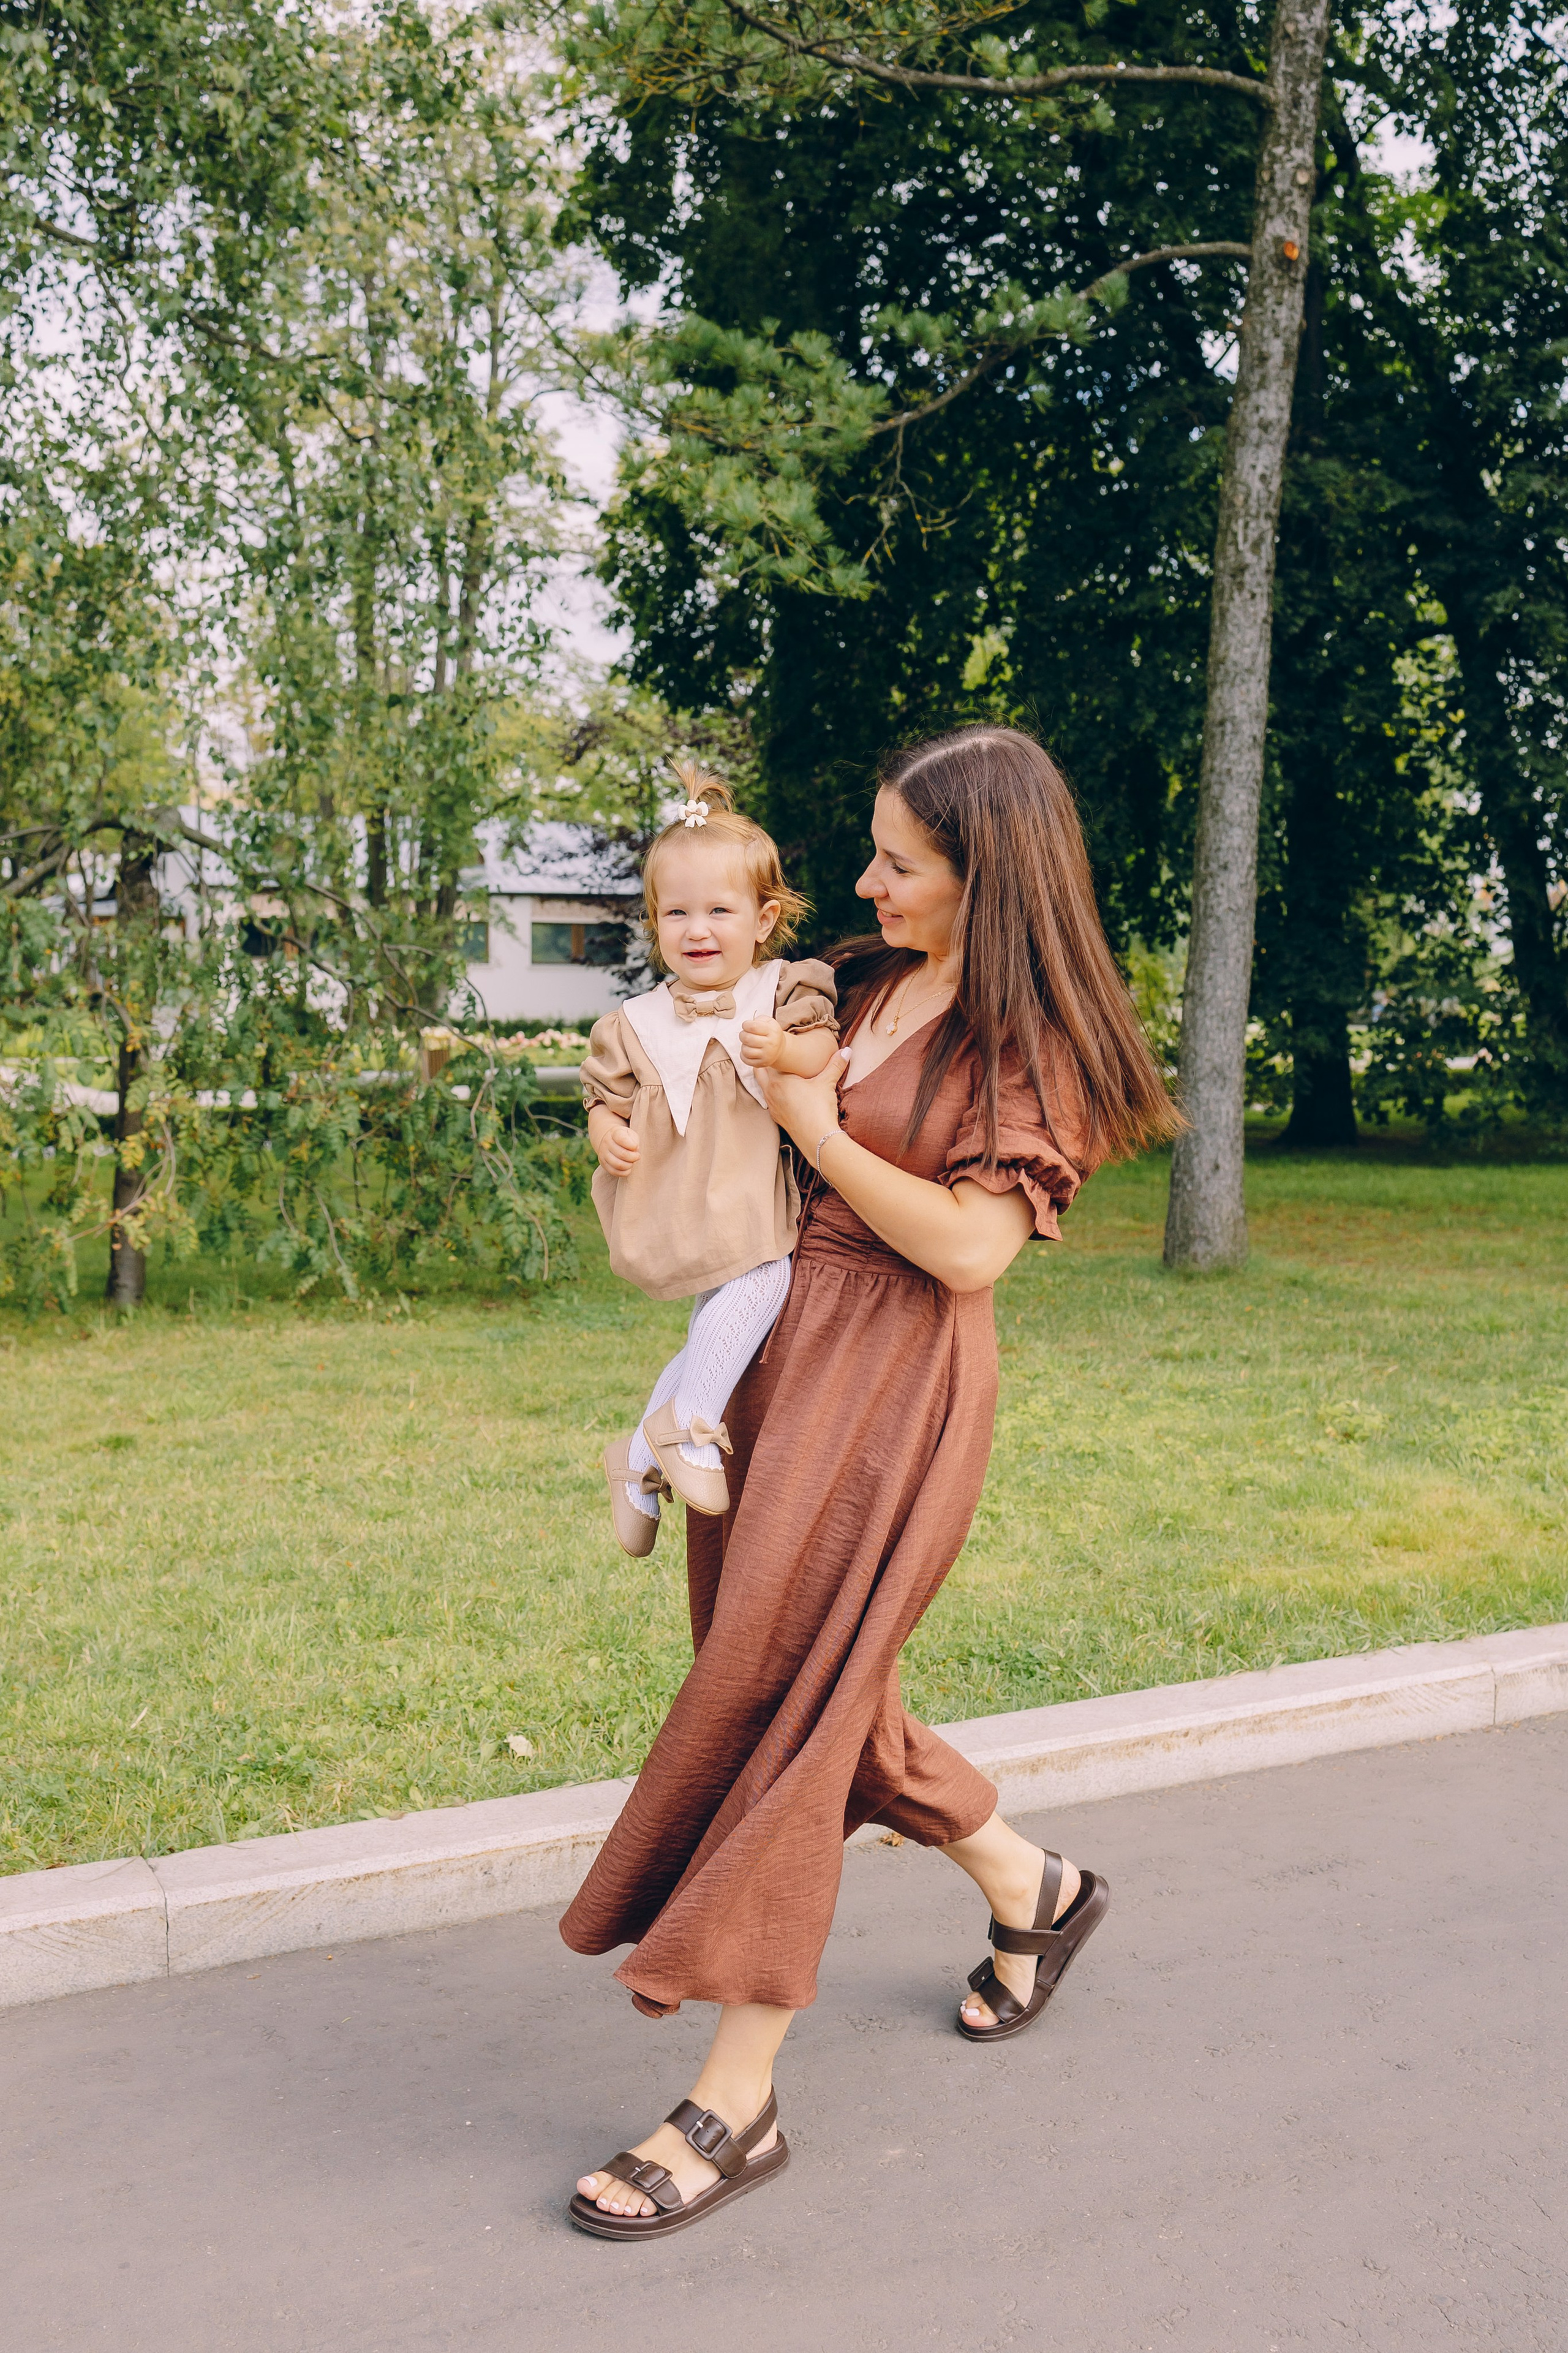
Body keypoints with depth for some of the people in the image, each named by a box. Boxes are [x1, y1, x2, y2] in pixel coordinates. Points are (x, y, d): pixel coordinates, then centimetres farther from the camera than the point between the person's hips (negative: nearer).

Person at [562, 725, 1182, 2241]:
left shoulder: (1031, 1044, -9)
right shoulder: (869, 984, 13)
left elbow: (970, 1245, -17)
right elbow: (764, 1133, 24)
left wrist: (815, 1130, -13)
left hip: (896, 1385, -8)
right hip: (782, 1345, 8)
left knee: (781, 1699, -9)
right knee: (825, 1693, 14)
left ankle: (737, 2105, 2)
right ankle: (1030, 1887, 39)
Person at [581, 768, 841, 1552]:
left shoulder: (782, 991, 1)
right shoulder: (637, 1025, 3)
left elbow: (827, 1051, -13)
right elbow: (606, 1099, 11)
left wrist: (787, 1050, -34)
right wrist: (608, 1133, -12)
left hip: (760, 1207, 2)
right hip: (686, 1214, -2)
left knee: (721, 1332, 1)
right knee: (758, 1284, -26)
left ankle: (642, 1461, 19)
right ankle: (688, 1427, -12)